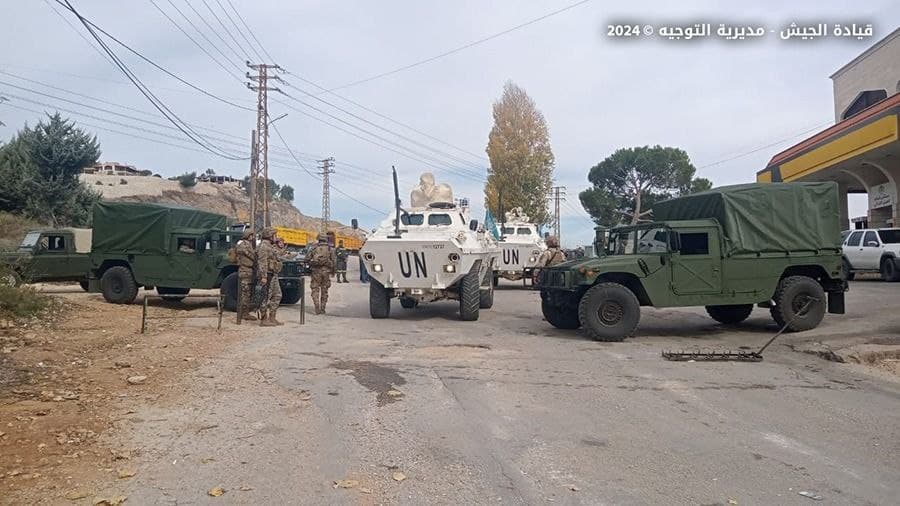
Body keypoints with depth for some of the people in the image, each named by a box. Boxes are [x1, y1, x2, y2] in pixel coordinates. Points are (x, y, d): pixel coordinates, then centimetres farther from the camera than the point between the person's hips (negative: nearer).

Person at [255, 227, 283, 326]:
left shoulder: (270, 246, 18)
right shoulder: (263, 246, -13)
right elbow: (262, 263, -21)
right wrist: (263, 277, -26)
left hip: (273, 275, 11)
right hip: (267, 275, -11)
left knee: (277, 296, 11)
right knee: (266, 297, -6)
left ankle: (272, 318, 14)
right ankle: (264, 320, -1)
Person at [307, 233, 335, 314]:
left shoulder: (314, 248, 3)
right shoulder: (329, 248, 3)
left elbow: (308, 259, 2)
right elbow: (333, 261, 1)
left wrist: (310, 267, 18)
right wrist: (333, 271, 13)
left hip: (316, 271, -1)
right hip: (326, 271, 1)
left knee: (315, 290, 4)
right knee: (324, 290, 10)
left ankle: (317, 308, -10)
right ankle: (322, 309, 11)